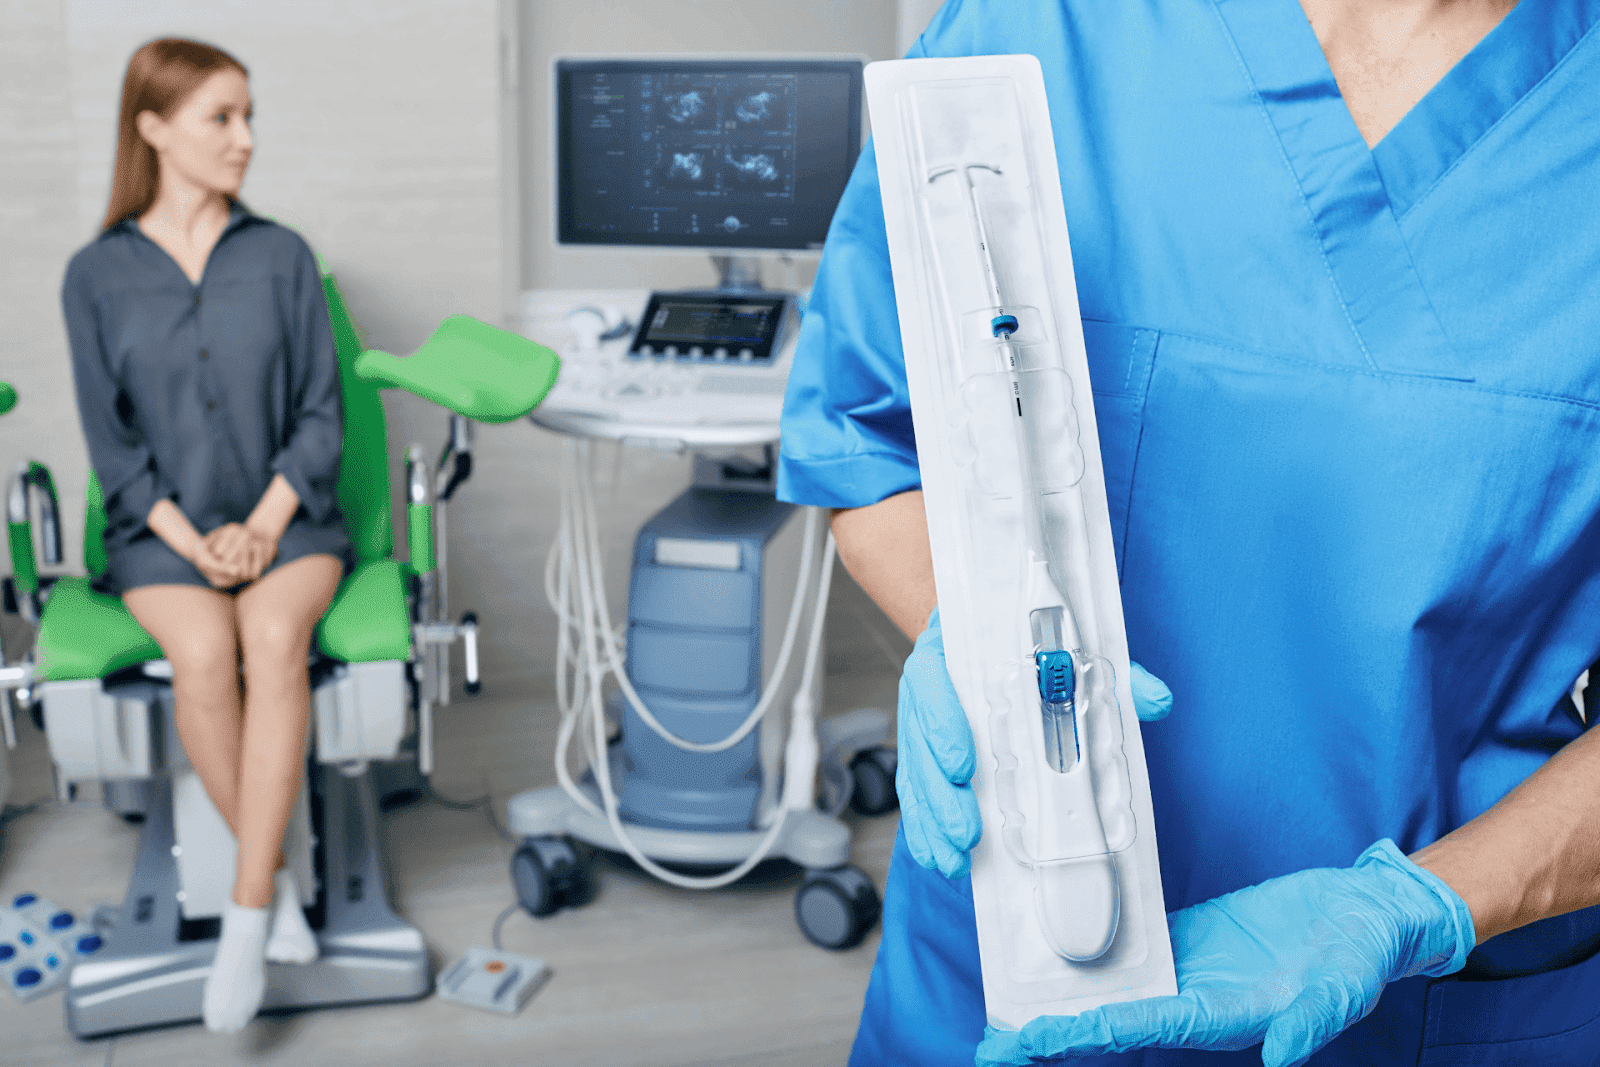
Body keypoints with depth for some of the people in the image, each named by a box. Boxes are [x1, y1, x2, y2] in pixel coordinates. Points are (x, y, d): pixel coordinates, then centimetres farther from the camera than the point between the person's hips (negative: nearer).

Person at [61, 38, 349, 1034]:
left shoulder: (283, 257, 6)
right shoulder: (97, 276, 4)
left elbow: (321, 412, 3)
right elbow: (110, 439, 2)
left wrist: (263, 524, -12)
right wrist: (190, 539, -12)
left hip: (286, 515, 0)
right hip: (162, 525, 0)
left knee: (275, 635, -32)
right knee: (203, 652, -31)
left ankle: (247, 914, -28)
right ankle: (278, 876, -13)